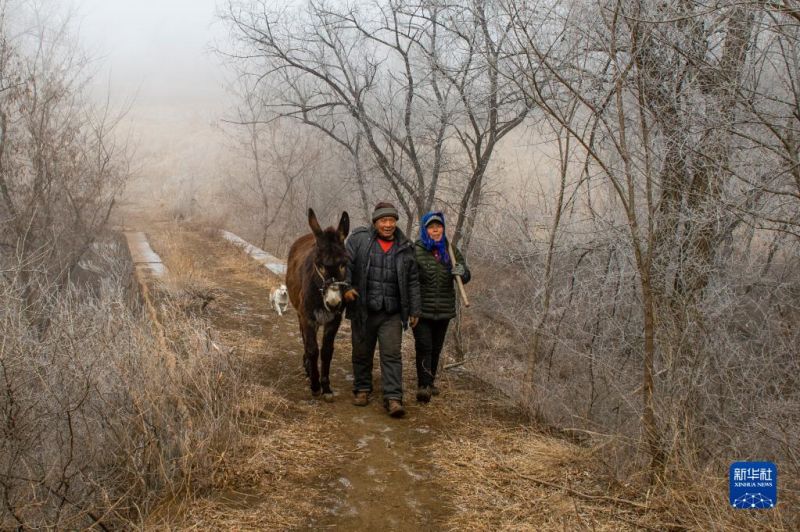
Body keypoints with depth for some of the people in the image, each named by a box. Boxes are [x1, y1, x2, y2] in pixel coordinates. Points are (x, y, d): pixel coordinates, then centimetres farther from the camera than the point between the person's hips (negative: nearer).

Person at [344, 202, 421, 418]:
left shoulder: (405, 247, 6)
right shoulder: (358, 239, -1)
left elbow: (412, 282, 10)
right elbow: (345, 264, -3)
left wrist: (414, 310, 8)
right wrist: (345, 286, -20)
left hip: (391, 313, 1)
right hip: (362, 310, 0)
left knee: (392, 355, -5)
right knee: (362, 353, 12)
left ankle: (393, 398, -4)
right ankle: (362, 389, 29)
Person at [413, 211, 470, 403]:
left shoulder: (451, 251, 7)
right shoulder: (415, 251, -7)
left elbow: (466, 277, 2)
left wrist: (461, 272, -22)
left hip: (444, 310, 4)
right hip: (421, 310, -4)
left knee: (436, 348, 14)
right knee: (424, 347, -12)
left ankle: (430, 382, 29)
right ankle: (423, 385, -14)